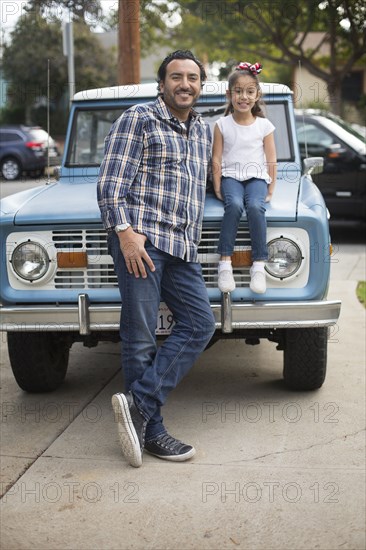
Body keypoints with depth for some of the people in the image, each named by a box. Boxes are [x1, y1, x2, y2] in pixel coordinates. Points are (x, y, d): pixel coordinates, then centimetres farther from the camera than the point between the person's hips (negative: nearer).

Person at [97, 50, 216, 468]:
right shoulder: (138, 120, 0)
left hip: (182, 245, 7)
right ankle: (151, 430, 0)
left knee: (199, 323, -4)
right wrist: (125, 232, -19)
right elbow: (111, 183, -8)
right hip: (140, 238, -7)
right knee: (141, 335, -5)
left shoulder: (202, 131, 22)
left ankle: (138, 403, -7)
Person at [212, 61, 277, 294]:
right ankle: (225, 262, -31)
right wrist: (218, 187, -4)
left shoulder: (264, 125, 6)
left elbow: (271, 160, 7)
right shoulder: (222, 125, 5)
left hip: (256, 177, 0)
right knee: (234, 205, -34)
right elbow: (217, 158, 4)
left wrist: (271, 188, 0)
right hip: (230, 176, 0)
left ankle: (259, 266, -27)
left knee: (256, 207, -33)